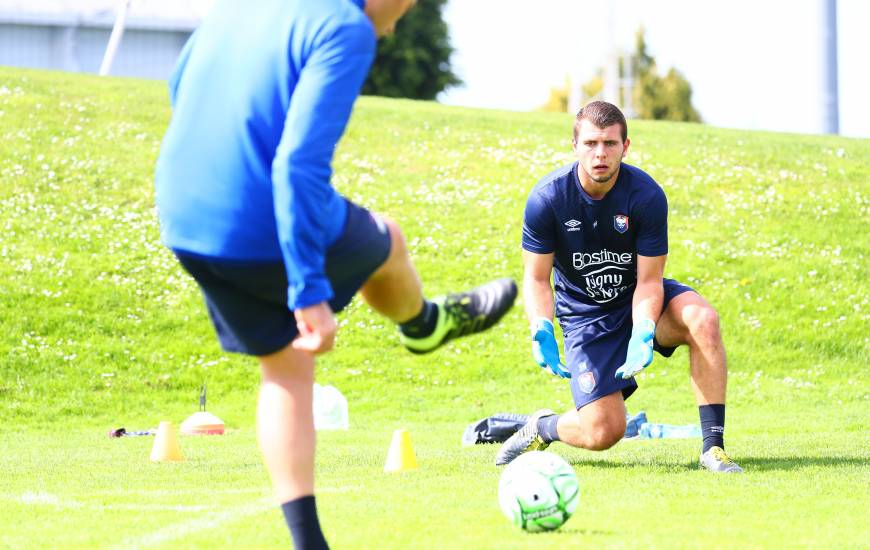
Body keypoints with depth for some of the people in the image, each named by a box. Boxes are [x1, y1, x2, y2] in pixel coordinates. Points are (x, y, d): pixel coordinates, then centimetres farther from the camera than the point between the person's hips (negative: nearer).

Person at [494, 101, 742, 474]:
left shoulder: (647, 195, -19)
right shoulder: (547, 198, -18)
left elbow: (649, 280, -16)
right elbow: (536, 277, -10)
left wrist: (642, 336, -34)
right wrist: (542, 332, -28)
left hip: (639, 300, 1)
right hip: (584, 314, -1)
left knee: (703, 319, -33)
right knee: (604, 432, -15)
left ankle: (713, 447, -29)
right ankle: (541, 428, 22)